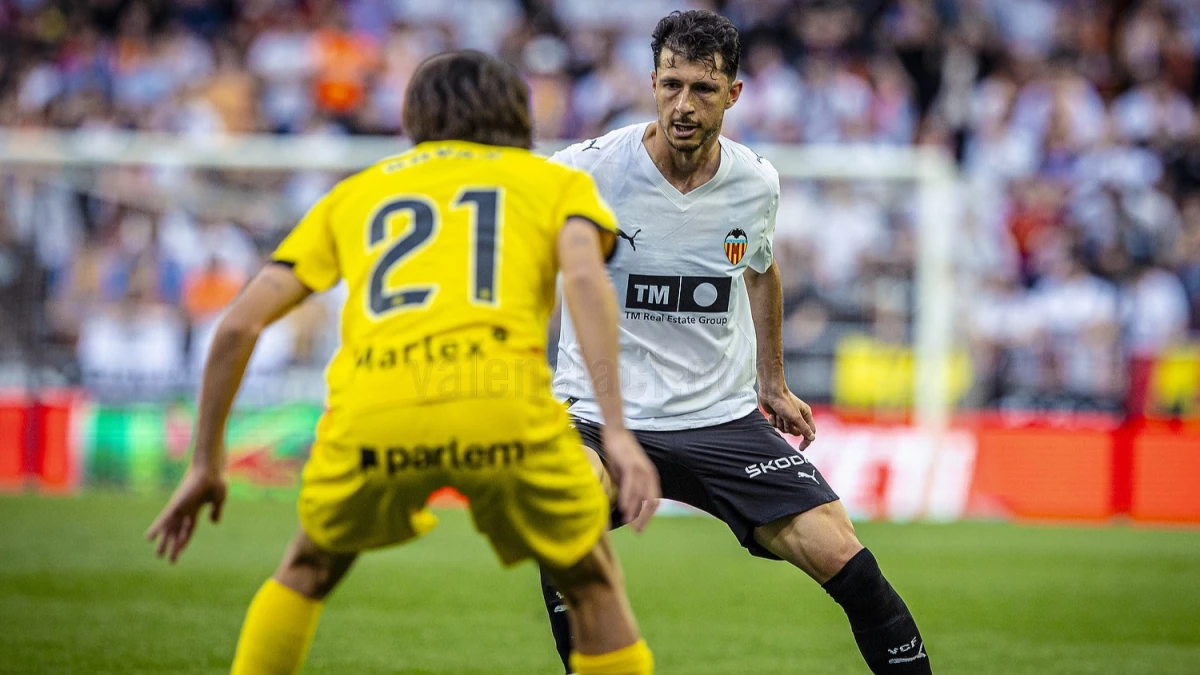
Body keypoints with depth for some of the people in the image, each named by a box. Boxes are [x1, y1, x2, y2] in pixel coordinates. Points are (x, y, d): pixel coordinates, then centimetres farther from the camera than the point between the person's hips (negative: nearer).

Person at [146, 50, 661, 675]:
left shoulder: (356, 192, 32)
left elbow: (238, 324, 24)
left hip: (370, 415, 2)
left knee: (307, 571, 31)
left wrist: (206, 464, 32)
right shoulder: (557, 182, 26)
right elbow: (585, 277, 3)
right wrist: (616, 431, -6)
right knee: (594, 590, 21)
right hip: (502, 402, -2)